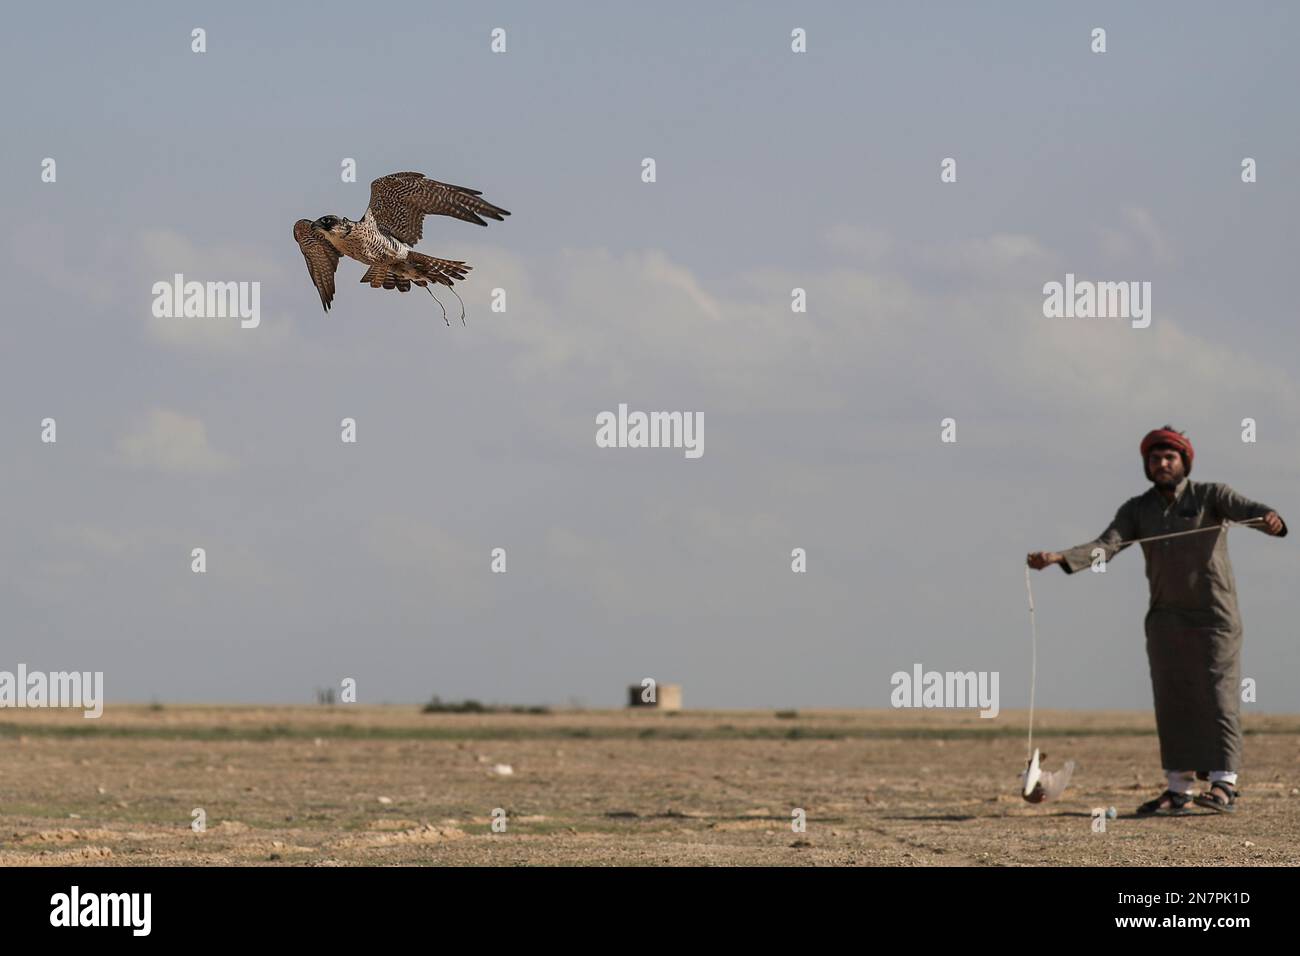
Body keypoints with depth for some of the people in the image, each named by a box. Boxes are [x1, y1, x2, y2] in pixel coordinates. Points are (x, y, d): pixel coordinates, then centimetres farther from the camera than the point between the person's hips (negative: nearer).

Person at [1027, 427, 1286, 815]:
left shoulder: (1210, 495, -5)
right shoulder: (1137, 510, 4)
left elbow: (1246, 508, -23)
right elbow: (1105, 546, -9)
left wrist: (1270, 518, -48)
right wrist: (1058, 557, -26)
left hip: (1213, 618, -4)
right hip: (1166, 619, 4)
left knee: (1217, 696, -8)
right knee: (1172, 702, 3)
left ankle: (1224, 786, -10)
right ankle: (1179, 790, 6)